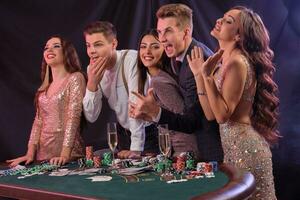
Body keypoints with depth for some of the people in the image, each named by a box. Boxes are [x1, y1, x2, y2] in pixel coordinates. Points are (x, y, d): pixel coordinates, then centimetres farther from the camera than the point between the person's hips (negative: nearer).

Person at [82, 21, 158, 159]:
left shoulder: (131, 59, -22)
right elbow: (91, 117, -7)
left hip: (149, 131, -5)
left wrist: (136, 148, -31)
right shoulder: (92, 70, -3)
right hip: (124, 132, 5)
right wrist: (92, 84, -22)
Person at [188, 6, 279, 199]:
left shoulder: (237, 62, -17)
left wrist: (208, 76, -22)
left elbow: (222, 115, -20)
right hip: (232, 146, 9)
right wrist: (199, 74, -1)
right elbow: (211, 114, 2)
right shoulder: (223, 62, 8)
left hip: (245, 147, -9)